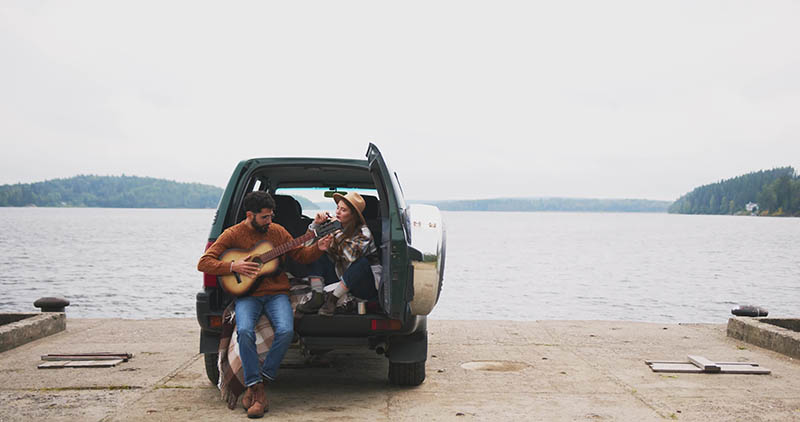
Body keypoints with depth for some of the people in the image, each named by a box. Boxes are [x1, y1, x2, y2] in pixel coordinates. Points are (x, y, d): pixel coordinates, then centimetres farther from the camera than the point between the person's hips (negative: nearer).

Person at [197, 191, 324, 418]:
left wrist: (319, 247, -3)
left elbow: (301, 255, 15)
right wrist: (233, 266, -14)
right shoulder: (233, 234, 2)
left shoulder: (277, 231, 10)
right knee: (245, 331, -32)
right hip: (247, 295, -2)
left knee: (285, 330, -28)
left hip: (276, 293, 2)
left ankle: (256, 384, -12)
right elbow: (204, 262, -1)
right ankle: (257, 390, -20)